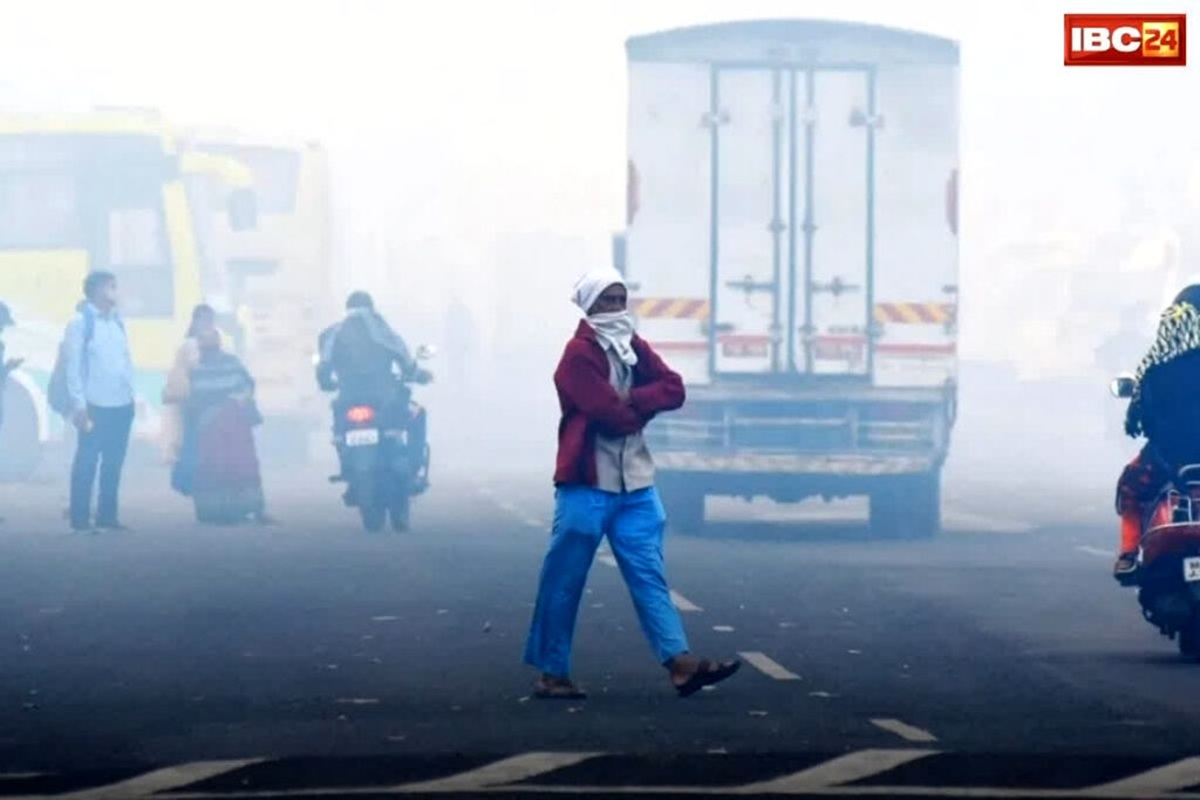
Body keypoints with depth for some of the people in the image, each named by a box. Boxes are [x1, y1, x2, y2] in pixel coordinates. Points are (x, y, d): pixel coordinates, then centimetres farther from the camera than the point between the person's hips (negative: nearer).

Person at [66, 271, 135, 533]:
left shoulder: (118, 323, 13)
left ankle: (107, 516, 16)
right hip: (95, 405, -6)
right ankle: (80, 518, 2)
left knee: (114, 464, 10)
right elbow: (74, 366, -9)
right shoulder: (80, 323, -6)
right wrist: (79, 404, -14)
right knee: (87, 462, -2)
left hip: (122, 404, 6)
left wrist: (131, 393, 10)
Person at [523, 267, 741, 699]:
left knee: (649, 576, 0)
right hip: (587, 486, -7)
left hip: (635, 484, 7)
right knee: (564, 582, 0)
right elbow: (611, 414, -20)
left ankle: (681, 662, -8)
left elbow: (673, 389, 0)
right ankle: (552, 672, 7)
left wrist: (632, 399, -15)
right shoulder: (579, 354, -11)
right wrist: (644, 408, -2)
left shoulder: (633, 347, 13)